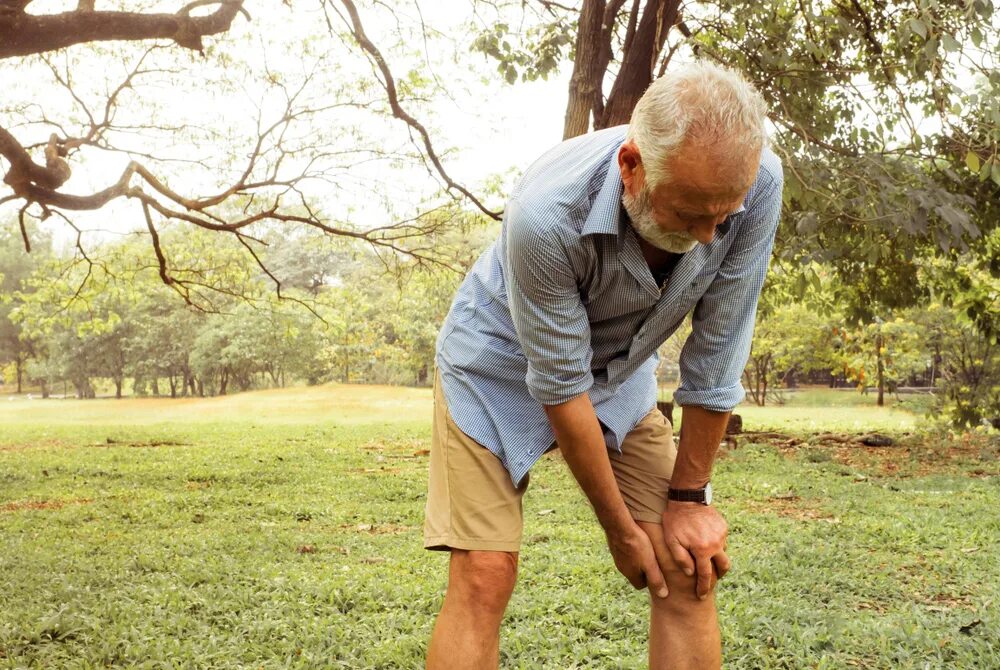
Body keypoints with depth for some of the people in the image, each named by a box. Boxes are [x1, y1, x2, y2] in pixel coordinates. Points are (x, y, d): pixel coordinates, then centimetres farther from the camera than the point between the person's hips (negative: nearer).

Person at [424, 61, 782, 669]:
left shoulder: (756, 182, -27)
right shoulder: (545, 213, -38)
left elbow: (716, 356, -17)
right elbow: (560, 387, -26)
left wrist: (689, 497, -8)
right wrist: (622, 528, -15)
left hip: (620, 371, 4)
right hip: (503, 368, -3)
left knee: (689, 569, -3)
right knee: (485, 574, -13)